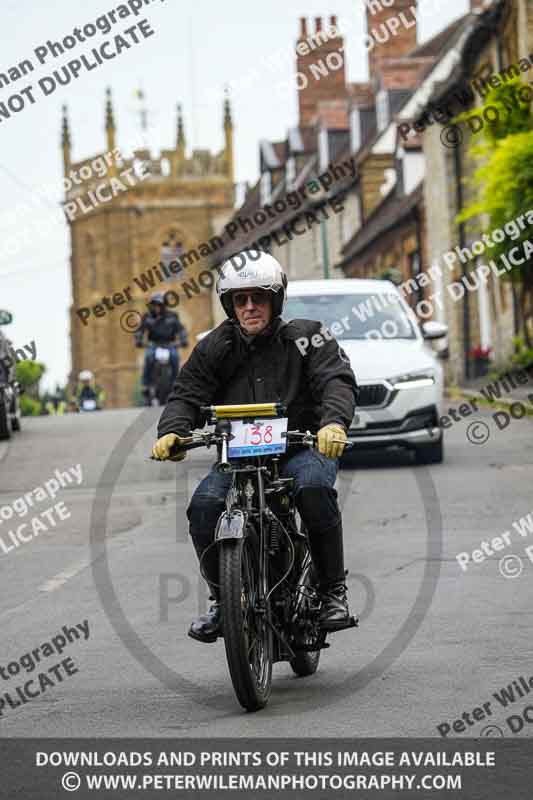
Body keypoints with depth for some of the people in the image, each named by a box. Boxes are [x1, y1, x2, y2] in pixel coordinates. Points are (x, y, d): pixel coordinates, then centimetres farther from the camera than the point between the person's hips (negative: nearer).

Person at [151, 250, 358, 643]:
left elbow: (338, 381, -13)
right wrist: (172, 431, -20)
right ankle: (221, 597, -1)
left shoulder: (306, 337, 0)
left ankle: (334, 590, -18)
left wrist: (333, 422, -35)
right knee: (204, 506, -23)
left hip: (302, 447, -3)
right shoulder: (214, 348, 9)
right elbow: (188, 394, 3)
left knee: (314, 489, -35)